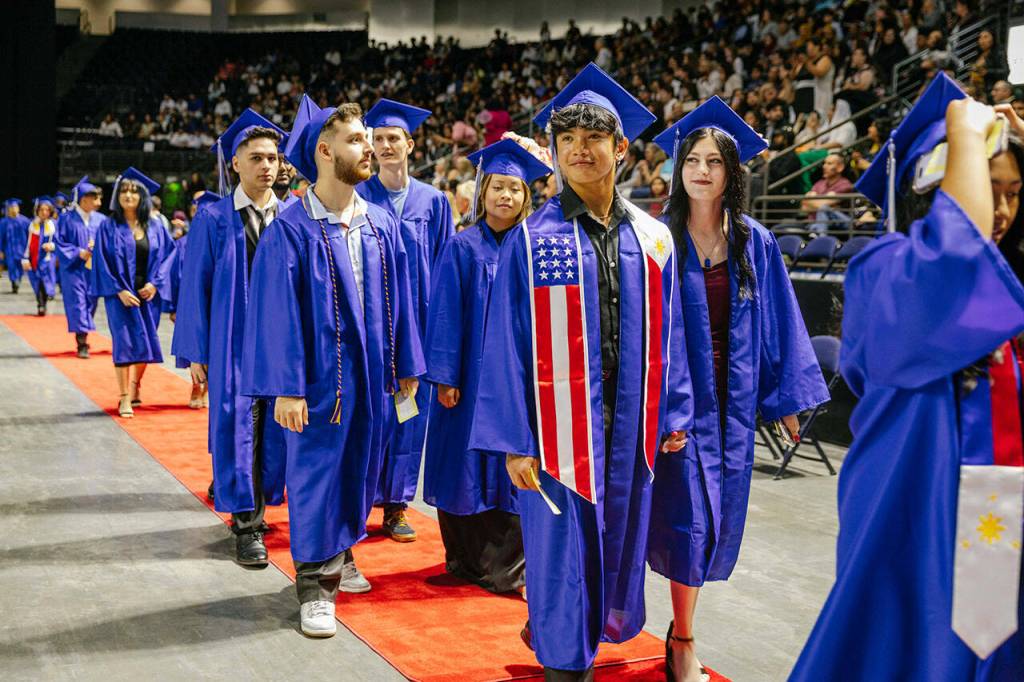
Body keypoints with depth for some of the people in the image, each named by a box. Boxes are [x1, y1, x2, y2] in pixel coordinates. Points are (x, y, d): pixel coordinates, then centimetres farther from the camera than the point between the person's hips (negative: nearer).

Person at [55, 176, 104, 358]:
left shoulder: (100, 220, 5)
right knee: (77, 303, -8)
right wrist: (79, 252, -16)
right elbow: (60, 243, -4)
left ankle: (83, 337, 24)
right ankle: (82, 344, -9)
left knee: (90, 302, 9)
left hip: (94, 269, 4)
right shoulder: (67, 219, -4)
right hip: (74, 268, -4)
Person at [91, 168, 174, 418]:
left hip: (148, 293, 3)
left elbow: (166, 256, 6)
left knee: (145, 341, 8)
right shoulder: (109, 226, -1)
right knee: (124, 341, -8)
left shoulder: (155, 226, 6)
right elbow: (102, 261, -5)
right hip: (121, 293, -3)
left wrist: (154, 284, -8)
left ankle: (135, 386, 29)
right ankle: (125, 398, -5)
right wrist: (119, 290, -14)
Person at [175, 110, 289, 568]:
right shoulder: (214, 219, 0)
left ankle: (258, 504, 25)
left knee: (277, 428, 7)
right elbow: (195, 287, 0)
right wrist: (196, 352, -4)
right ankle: (247, 526, 6)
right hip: (234, 343, -2)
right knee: (238, 427, -2)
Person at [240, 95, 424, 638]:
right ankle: (315, 585, 16)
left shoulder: (382, 224, 5)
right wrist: (286, 388, -16)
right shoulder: (290, 229, -11)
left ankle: (340, 555, 35)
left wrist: (406, 366, 8)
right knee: (317, 475, 3)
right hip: (321, 375, -5)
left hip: (373, 375, 5)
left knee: (359, 471, 15)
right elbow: (278, 310, -13)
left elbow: (399, 301, 9)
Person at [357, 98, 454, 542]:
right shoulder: (356, 199, 3)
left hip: (416, 323, 2)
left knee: (409, 409, 4)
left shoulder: (433, 202, 7)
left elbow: (443, 268, 7)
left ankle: (396, 505, 14)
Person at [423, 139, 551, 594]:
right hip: (473, 375, -2)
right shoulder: (462, 249, -2)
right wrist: (445, 376, -10)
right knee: (470, 466, 4)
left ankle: (506, 564, 15)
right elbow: (445, 315, -5)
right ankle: (469, 560, 18)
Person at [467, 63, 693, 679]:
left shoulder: (653, 239, 5)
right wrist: (514, 441, -10)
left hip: (629, 422, 4)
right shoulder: (531, 241, -5)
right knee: (562, 550, 4)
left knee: (620, 543, 14)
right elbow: (506, 346, -6)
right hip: (560, 425, -4)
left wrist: (675, 415, 5)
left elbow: (669, 335, 9)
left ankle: (555, 630, 40)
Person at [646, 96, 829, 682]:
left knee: (717, 513, 10)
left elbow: (777, 324, 7)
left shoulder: (756, 244, 4)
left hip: (732, 396, 4)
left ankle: (683, 626, 27)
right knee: (687, 514, -4)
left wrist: (787, 396, 6)